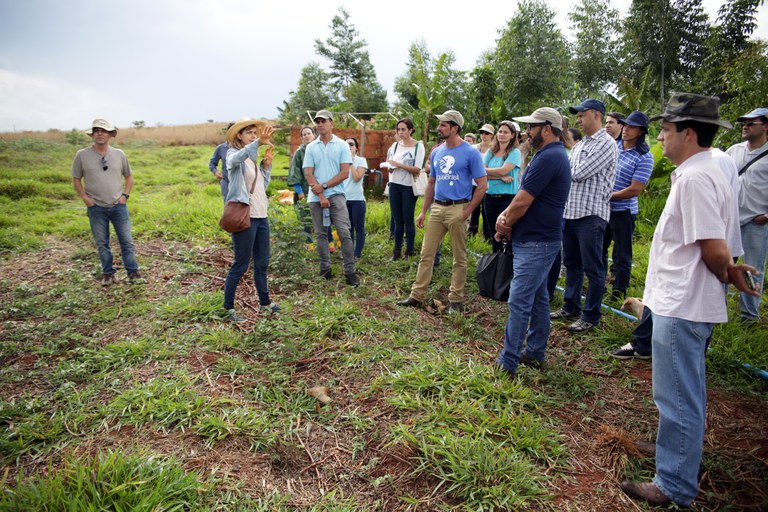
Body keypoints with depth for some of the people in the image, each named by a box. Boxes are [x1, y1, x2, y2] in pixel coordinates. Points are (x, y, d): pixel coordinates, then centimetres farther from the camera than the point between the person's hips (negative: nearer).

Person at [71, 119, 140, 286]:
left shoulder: (119, 154, 3)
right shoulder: (82, 155, -1)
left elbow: (129, 176, 13)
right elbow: (76, 179, 7)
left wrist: (125, 195, 1)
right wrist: (85, 198, -3)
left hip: (118, 206, 1)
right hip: (96, 208, 0)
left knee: (127, 241, 2)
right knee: (101, 243, 7)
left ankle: (133, 272, 11)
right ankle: (108, 273, 20)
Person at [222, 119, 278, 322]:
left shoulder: (253, 157, 16)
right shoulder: (233, 154, -7)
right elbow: (236, 159, -34)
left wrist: (266, 165, 5)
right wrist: (258, 143, -49)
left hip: (261, 215, 8)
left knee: (262, 262, 16)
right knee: (241, 265, -2)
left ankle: (264, 302, 29)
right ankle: (228, 309, 10)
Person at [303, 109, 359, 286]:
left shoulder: (342, 145, 3)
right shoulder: (311, 147, 9)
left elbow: (345, 173, -4)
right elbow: (308, 174, 2)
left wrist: (324, 186, -10)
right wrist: (321, 196, -9)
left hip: (336, 194, -3)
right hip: (315, 197, 3)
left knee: (344, 232, -10)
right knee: (320, 234, 8)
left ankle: (350, 271, -6)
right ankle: (325, 269, 17)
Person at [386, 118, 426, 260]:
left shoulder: (418, 146, -4)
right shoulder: (395, 145, 10)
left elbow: (417, 170, -12)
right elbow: (390, 167, 14)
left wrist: (399, 164, -18)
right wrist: (390, 167, -8)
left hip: (409, 186, -4)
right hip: (394, 185, 4)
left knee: (408, 220, 0)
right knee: (397, 220, 8)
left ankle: (410, 252, 10)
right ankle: (397, 251, 15)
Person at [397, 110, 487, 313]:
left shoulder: (470, 152, -6)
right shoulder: (436, 152, 11)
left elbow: (482, 185, -7)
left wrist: (467, 211, -11)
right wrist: (423, 211, 13)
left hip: (458, 209, -5)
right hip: (437, 207, 6)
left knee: (459, 258, 5)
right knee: (426, 254, 6)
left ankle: (456, 299, 16)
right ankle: (417, 296, 13)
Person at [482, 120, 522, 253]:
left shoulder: (515, 152, -3)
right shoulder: (490, 152, 10)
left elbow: (504, 170, -16)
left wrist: (484, 170, -4)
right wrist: (501, 177, -14)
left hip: (508, 197, -5)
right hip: (490, 197, 5)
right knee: (494, 234, 14)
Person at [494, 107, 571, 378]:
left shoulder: (549, 158, -19)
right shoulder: (552, 155, 16)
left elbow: (522, 202, -20)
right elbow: (523, 199, 14)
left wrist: (503, 224, -4)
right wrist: (505, 216, -3)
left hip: (536, 243, -11)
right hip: (539, 240, 11)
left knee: (519, 302, -8)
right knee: (537, 298, 16)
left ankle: (507, 364, -2)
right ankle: (535, 353, 28)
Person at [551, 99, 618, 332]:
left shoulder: (606, 144, -9)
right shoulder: (579, 145, 17)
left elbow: (579, 174, -16)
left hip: (591, 214, -9)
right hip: (570, 211, 9)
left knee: (592, 268, 0)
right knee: (571, 263, 16)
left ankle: (591, 316, 9)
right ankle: (571, 307, 28)